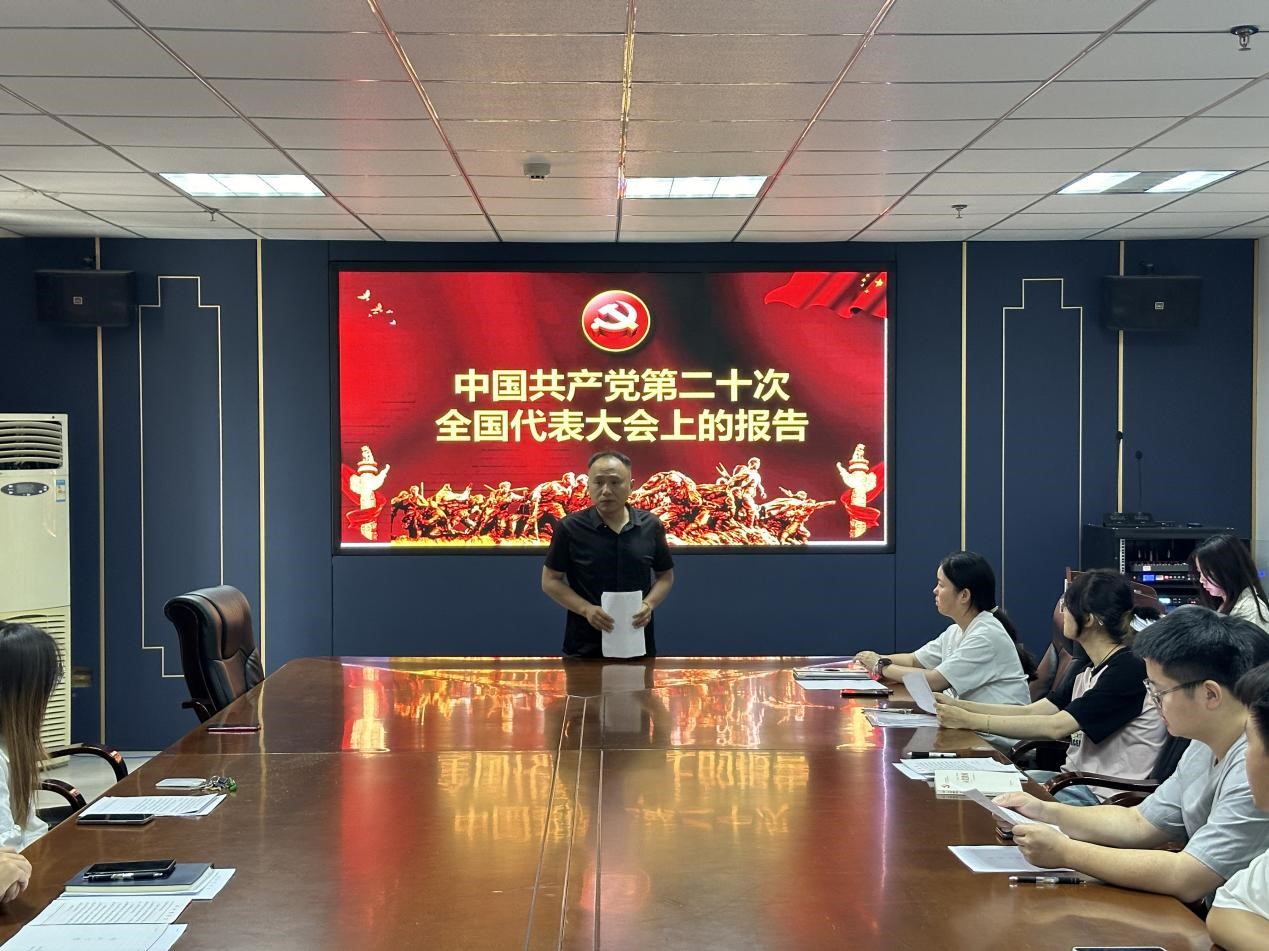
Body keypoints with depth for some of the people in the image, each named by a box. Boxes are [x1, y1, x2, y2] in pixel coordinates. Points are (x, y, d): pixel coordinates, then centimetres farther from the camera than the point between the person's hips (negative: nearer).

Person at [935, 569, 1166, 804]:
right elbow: (1032, 712, 9)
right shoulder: (1085, 667, 11)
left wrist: (970, 720, -21)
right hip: (1075, 780, 8)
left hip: (1105, 795, -8)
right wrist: (958, 706, -1)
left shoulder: (1128, 670, -18)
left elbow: (1055, 727, -23)